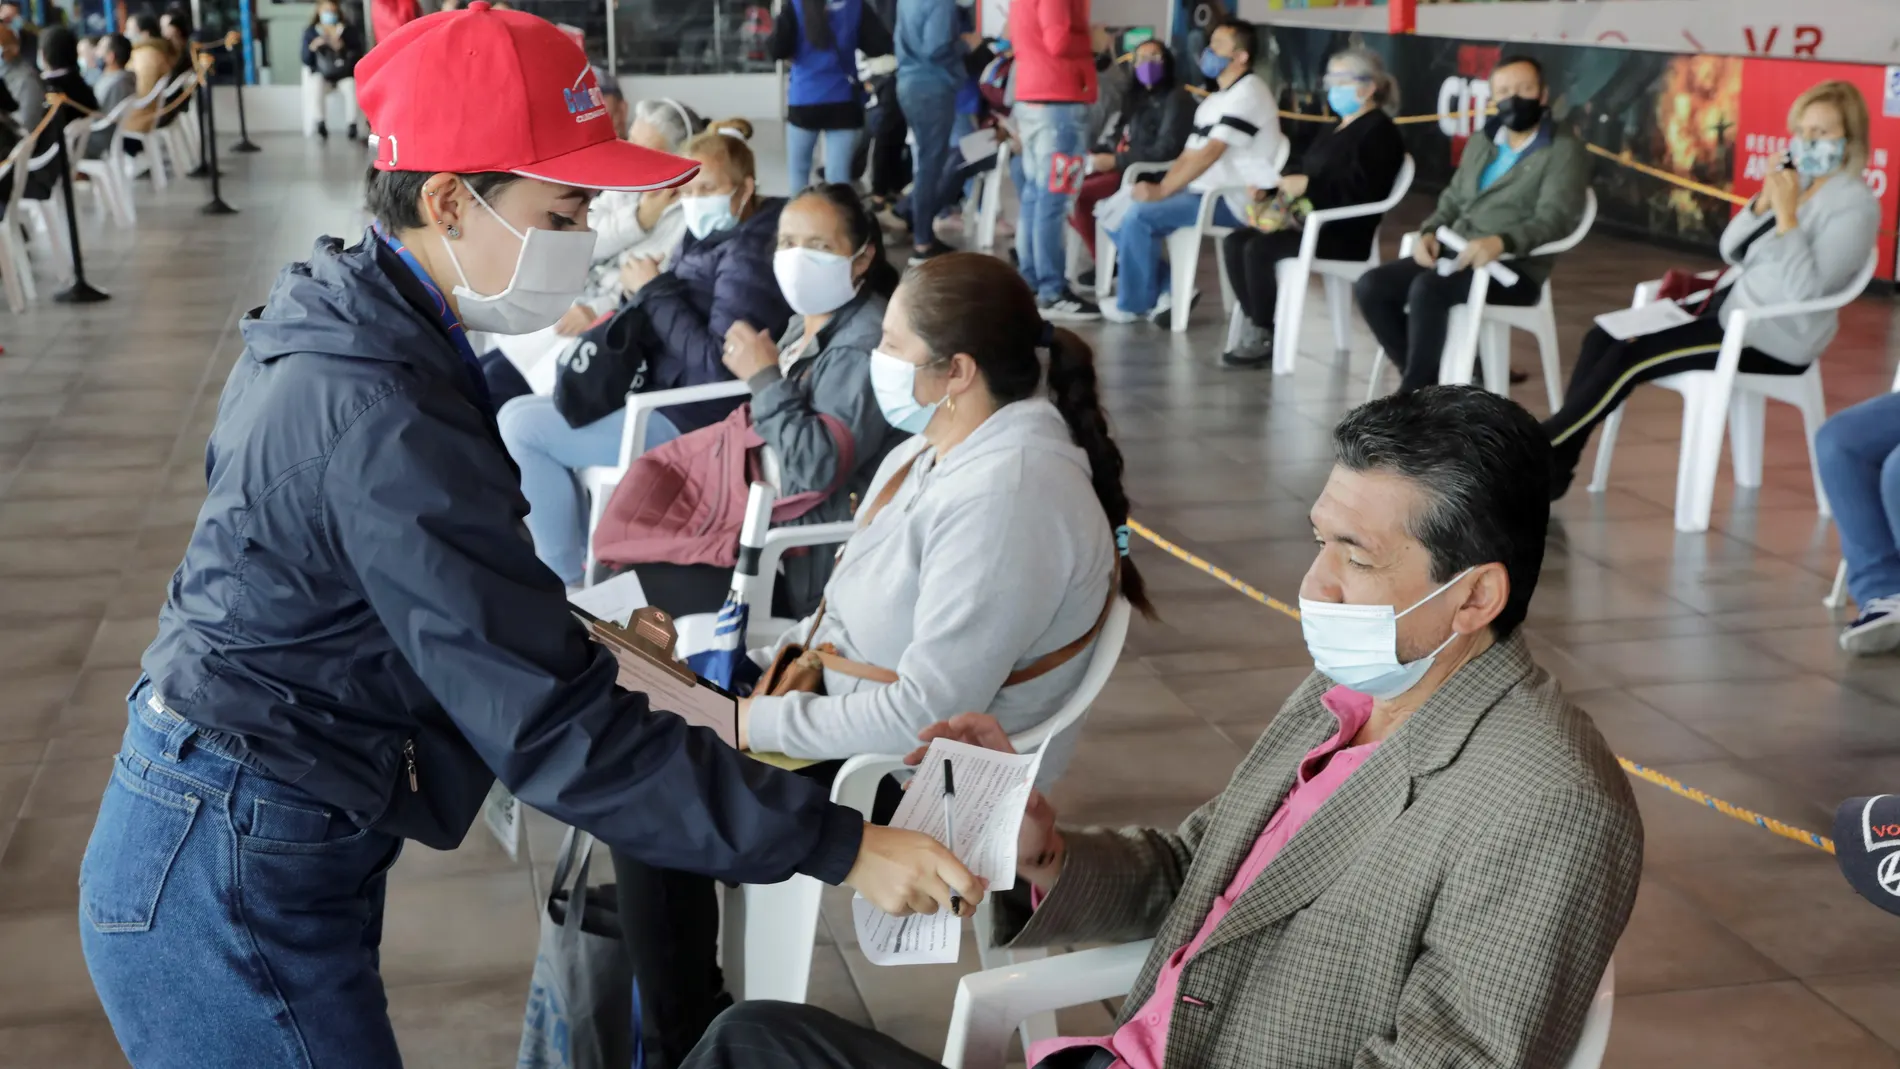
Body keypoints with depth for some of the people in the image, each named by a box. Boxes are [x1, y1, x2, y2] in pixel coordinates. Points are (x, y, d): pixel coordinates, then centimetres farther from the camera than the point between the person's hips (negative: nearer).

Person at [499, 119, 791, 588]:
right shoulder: (713, 237, 10)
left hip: (691, 422, -11)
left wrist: (655, 291, -18)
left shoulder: (749, 258, -19)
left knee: (519, 425, -9)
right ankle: (582, 555, 17)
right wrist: (648, 292, -8)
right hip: (662, 390, 11)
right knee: (522, 410, 17)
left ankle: (567, 579, 3)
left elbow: (717, 366, -26)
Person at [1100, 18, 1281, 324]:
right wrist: (1158, 189, -3)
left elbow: (1210, 153, -21)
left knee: (1139, 216, -24)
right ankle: (1169, 289, 2)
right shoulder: (1213, 101, 18)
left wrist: (1162, 190, -21)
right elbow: (1190, 154, 14)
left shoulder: (1248, 93, -12)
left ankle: (1134, 303, -6)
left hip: (1234, 201, -10)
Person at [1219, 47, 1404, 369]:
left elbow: (1360, 189, -20)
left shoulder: (1379, 132, -7)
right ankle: (1255, 326, -11)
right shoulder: (1335, 130, 23)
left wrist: (1307, 186, -22)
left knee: (1259, 248, -27)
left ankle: (1265, 338, -16)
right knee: (1234, 242, -9)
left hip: (1346, 235, -10)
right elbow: (1304, 171, 22)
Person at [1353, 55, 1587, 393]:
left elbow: (1553, 219, -13)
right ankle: (1427, 381, -7)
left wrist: (1500, 242, -31)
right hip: (1455, 255, 7)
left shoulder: (1564, 151, -1)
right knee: (1371, 286, -15)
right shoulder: (1480, 144, 22)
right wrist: (1429, 233, 0)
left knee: (1427, 288, -34)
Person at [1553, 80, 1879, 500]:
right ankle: (1553, 465, -11)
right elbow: (1731, 252, 10)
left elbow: (1807, 289, -23)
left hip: (1775, 342, -8)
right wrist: (1763, 202, -6)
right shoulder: (1796, 182, 10)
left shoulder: (1855, 206, -12)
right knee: (1603, 337, -7)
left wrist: (1786, 215, -23)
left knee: (1630, 356, -21)